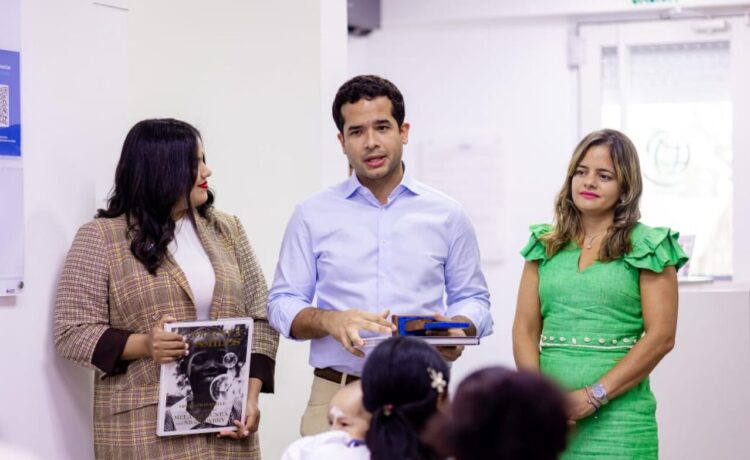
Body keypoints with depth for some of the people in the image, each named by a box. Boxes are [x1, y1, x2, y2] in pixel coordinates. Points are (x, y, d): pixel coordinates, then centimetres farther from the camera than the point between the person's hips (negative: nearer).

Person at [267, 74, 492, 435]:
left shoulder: (446, 215, 8)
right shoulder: (313, 215, 6)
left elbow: (471, 297, 13)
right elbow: (283, 304, 6)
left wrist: (458, 331, -10)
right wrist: (329, 320, -15)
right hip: (337, 400, 0)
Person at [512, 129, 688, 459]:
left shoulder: (649, 247, 0)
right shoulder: (545, 245, 10)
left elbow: (660, 336, -7)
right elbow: (525, 330, 7)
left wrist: (594, 396, -14)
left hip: (618, 415, -3)